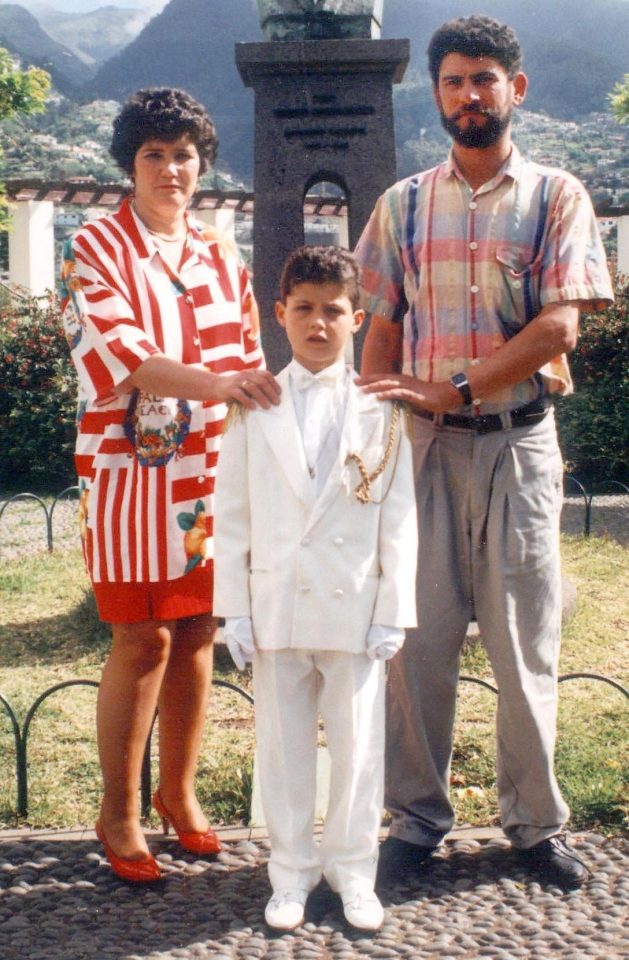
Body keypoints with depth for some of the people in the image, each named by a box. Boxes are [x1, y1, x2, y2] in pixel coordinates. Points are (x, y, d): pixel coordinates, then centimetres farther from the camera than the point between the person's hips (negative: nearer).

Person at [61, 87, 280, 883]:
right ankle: (117, 811, 14)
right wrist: (216, 383, -35)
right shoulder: (95, 250, -5)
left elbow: (248, 361, 15)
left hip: (211, 474, 5)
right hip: (131, 471, -5)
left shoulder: (220, 260, 12)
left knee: (197, 634, 10)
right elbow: (122, 358, -20)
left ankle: (178, 793, 25)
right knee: (142, 640, -2)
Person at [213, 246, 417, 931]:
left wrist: (392, 611, -4)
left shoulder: (379, 410, 1)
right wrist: (235, 609, -1)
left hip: (355, 608, 0)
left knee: (357, 741, 8)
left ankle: (352, 868, 24)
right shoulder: (256, 408, 3)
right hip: (277, 608, 1)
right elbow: (231, 515, 3)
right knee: (282, 742, 9)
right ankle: (292, 869, 24)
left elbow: (398, 518, 1)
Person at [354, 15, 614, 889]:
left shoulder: (556, 197, 2)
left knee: (526, 640, 4)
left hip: (519, 443, -1)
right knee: (417, 636, 2)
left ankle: (535, 823, 18)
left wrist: (454, 390, -14)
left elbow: (559, 328, -8)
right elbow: (382, 332, 9)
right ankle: (416, 817, 16)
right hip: (424, 446, 2)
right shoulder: (402, 207, 9)